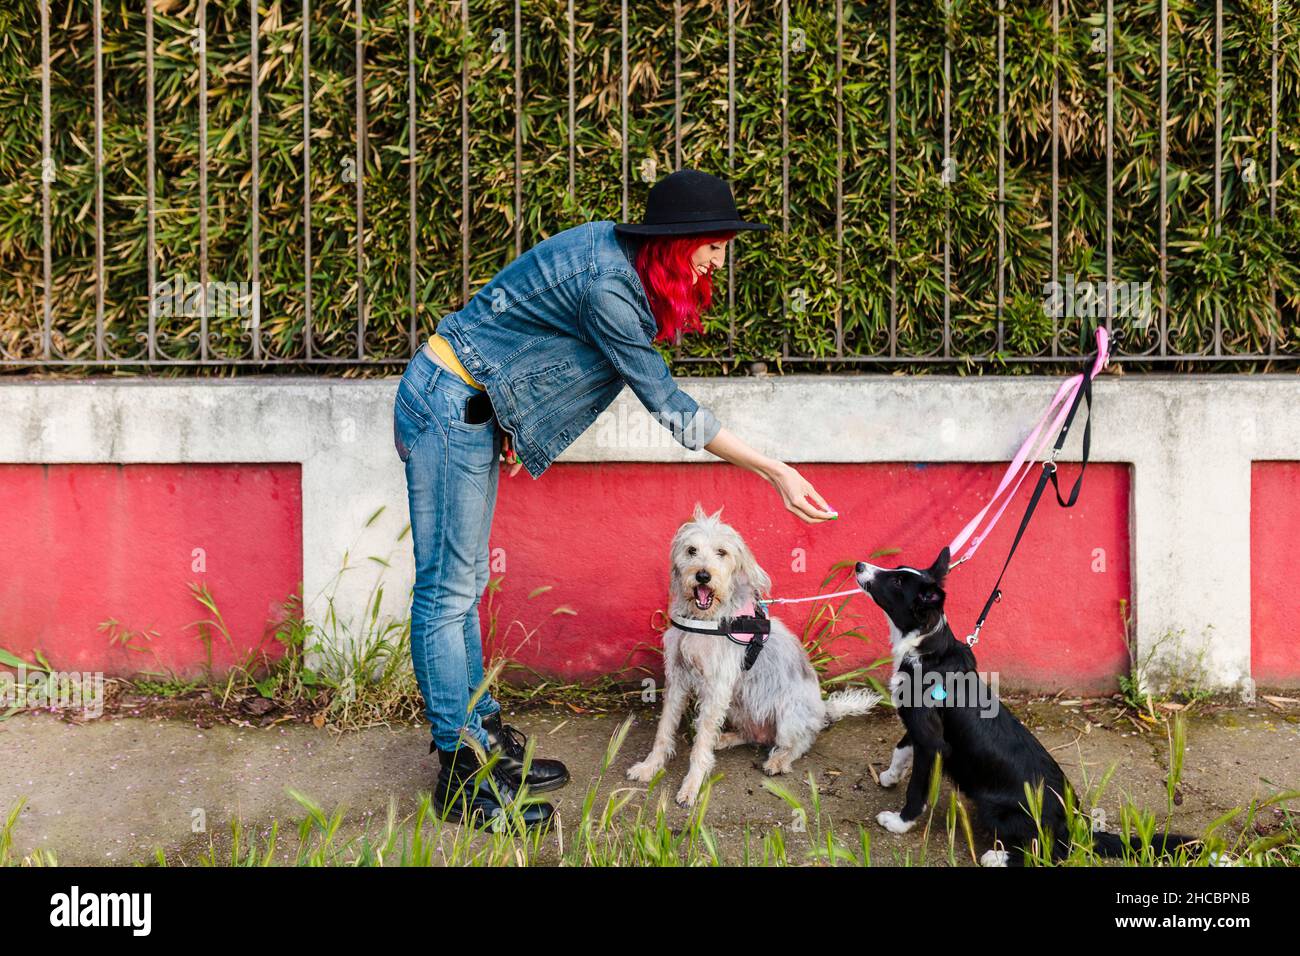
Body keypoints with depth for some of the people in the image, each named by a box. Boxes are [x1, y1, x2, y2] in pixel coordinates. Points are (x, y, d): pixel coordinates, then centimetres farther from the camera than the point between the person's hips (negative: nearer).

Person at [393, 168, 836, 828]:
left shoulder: (613, 250, 5)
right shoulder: (606, 286, -24)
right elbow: (667, 403, -21)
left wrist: (509, 417, 13)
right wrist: (774, 471, -19)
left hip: (471, 407, 10)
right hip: (449, 404, -10)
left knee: (464, 583, 14)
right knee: (447, 590, -5)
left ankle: (484, 739, 23)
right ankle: (463, 779, 1)